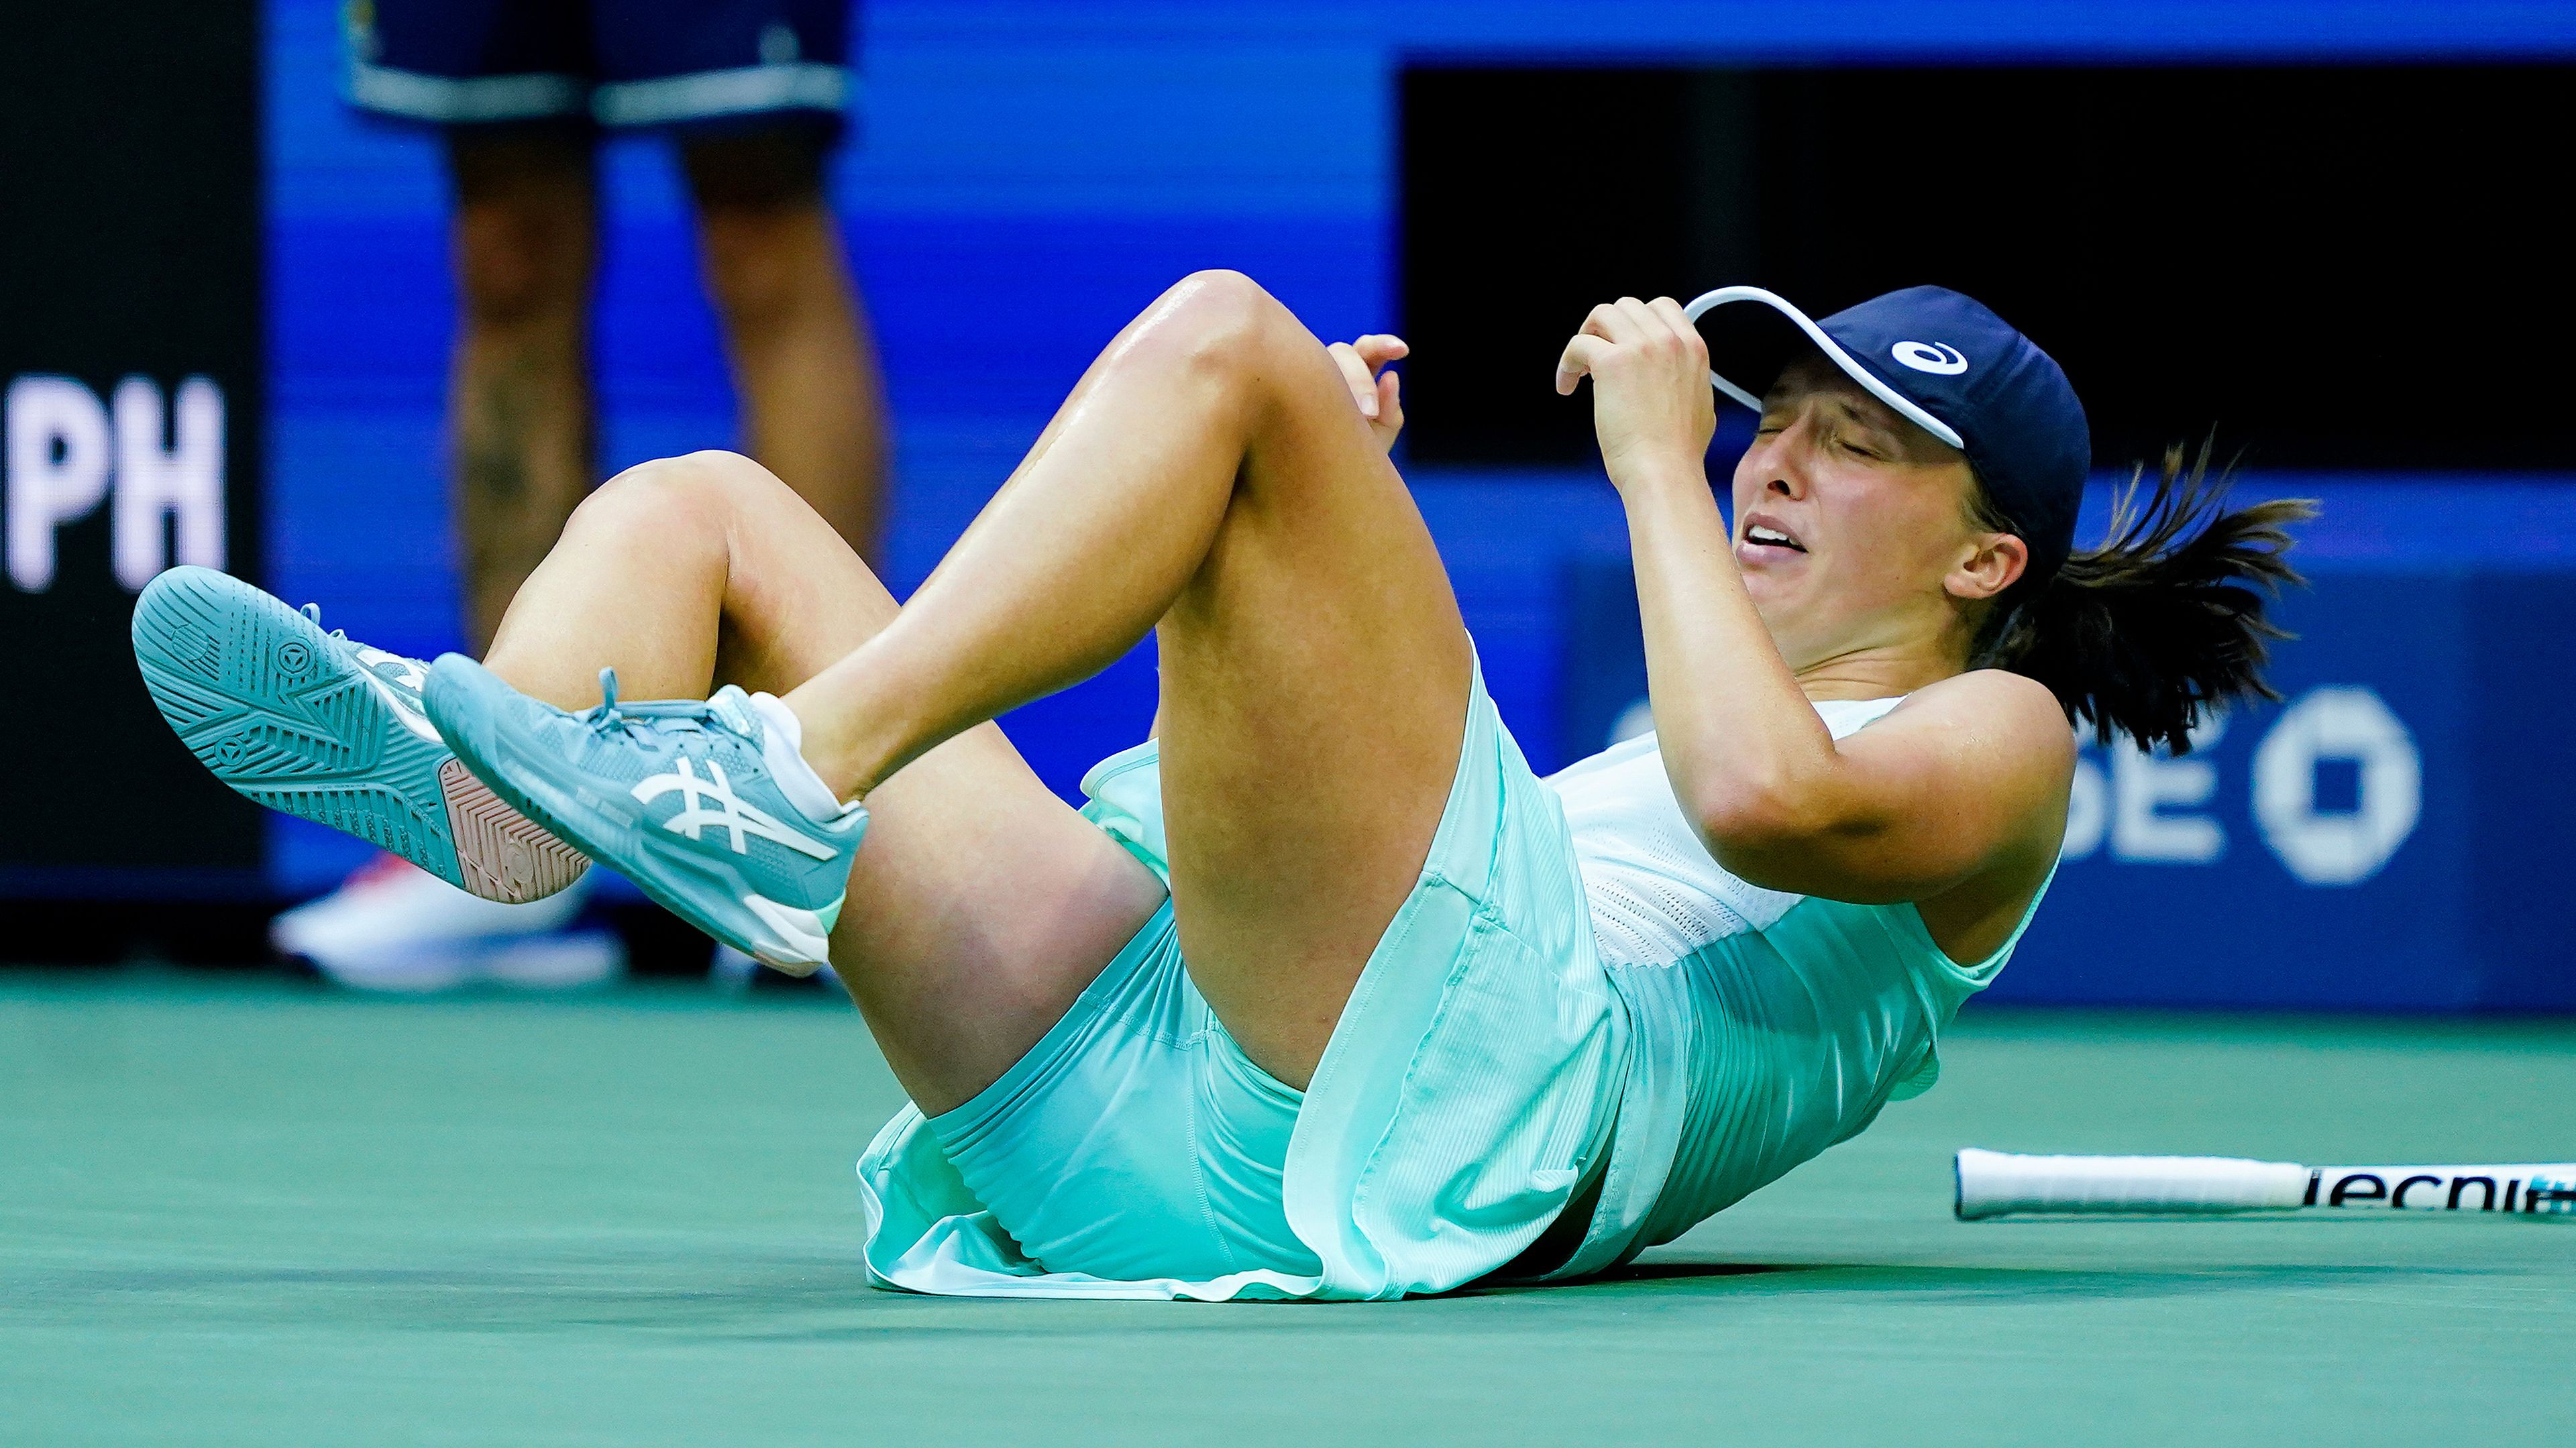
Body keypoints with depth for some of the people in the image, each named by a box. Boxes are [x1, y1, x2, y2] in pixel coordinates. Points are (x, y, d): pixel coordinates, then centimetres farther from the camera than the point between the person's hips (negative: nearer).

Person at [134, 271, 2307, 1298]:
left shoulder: (1992, 747, 17)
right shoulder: (1712, 727, 42)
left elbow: (1765, 799, -9)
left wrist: (1654, 467, 2)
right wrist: (1326, 511, 32)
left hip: (1441, 1112, -8)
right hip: (1166, 1134, 8)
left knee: (1220, 333, -18)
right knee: (701, 508, 5)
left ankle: (799, 775, -32)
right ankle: (468, 797, -31)